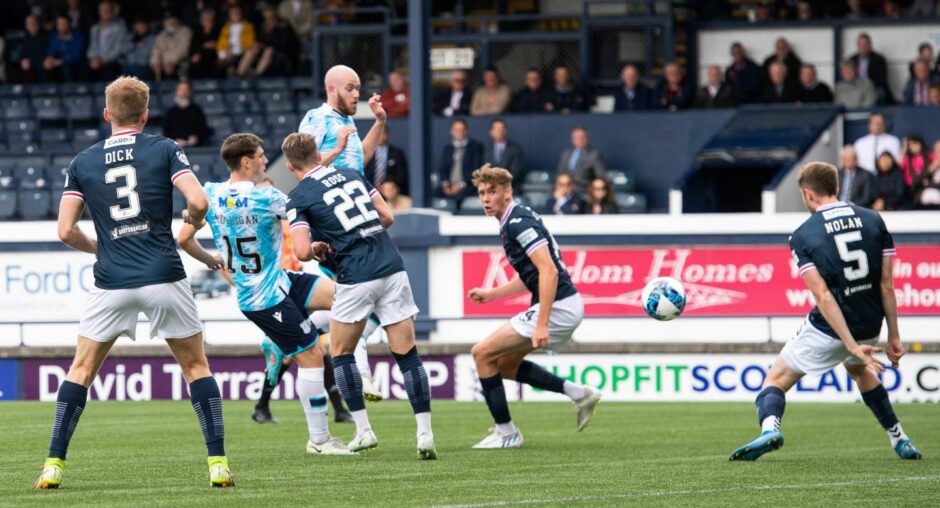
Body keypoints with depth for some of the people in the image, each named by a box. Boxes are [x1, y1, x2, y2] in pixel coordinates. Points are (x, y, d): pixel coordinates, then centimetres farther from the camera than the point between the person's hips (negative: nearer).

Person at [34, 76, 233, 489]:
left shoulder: (82, 163, 7)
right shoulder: (164, 150, 1)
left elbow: (66, 230, 2)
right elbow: (198, 202, -11)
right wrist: (194, 221, 12)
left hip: (112, 284, 1)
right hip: (164, 278, -1)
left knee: (81, 370, 14)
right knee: (195, 366, 13)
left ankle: (54, 465, 5)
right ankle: (218, 463, 3)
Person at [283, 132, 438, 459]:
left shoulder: (298, 198, -1)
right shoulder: (352, 175, 15)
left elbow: (302, 252, -12)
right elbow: (387, 217, 16)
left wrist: (318, 249, 10)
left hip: (356, 279, -4)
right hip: (393, 270, 4)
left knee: (341, 353, 16)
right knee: (407, 354, 4)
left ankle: (363, 431, 11)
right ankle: (425, 434, -5)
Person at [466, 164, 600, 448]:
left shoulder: (518, 222, -16)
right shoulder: (510, 223, 16)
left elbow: (548, 270, -25)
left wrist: (541, 324, -29)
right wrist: (491, 294, 23)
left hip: (556, 307, -10)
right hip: (565, 307, 10)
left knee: (483, 353, -5)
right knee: (503, 363, 20)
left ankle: (506, 433, 1)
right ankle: (578, 394, 18)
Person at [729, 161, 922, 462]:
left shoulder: (802, 236, -9)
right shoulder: (873, 221, 0)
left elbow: (823, 296, -17)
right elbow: (887, 285, -1)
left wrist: (852, 346, -19)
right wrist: (893, 337, 5)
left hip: (827, 330, -5)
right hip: (869, 326, 5)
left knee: (776, 380, 9)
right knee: (859, 368, 37)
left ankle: (770, 428, -22)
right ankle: (899, 439, 35)